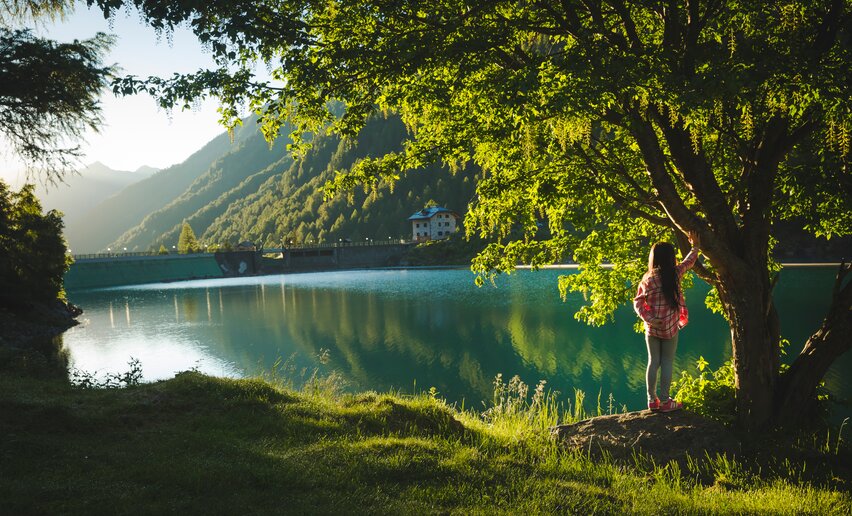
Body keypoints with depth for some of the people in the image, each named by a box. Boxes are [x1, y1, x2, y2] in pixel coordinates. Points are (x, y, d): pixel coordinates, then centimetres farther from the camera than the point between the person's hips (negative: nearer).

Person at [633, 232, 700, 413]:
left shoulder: (648, 278, -7)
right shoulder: (675, 273, -9)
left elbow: (638, 302, -10)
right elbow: (689, 261, 11)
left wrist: (649, 319, -10)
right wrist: (695, 246, 26)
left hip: (652, 328, 2)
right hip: (670, 328, -2)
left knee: (653, 362, 11)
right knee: (667, 364, 6)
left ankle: (652, 400, 18)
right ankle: (664, 401, 12)